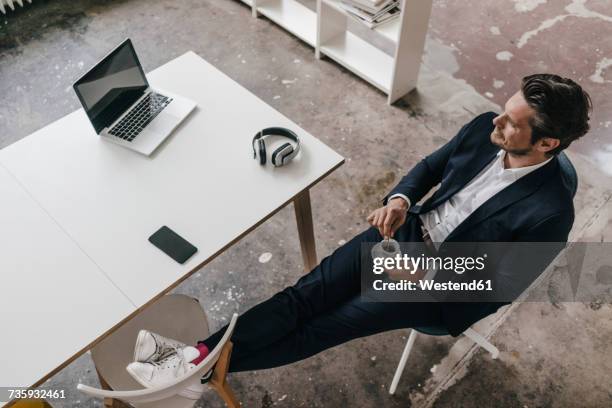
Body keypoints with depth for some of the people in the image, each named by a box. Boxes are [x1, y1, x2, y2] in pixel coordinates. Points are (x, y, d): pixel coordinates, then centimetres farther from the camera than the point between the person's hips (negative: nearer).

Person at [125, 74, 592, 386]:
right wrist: (400, 200, -12)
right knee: (309, 292, -12)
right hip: (408, 232, 5)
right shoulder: (483, 129, -9)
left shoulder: (549, 212, -24)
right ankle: (200, 353, -14)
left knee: (329, 324, -11)